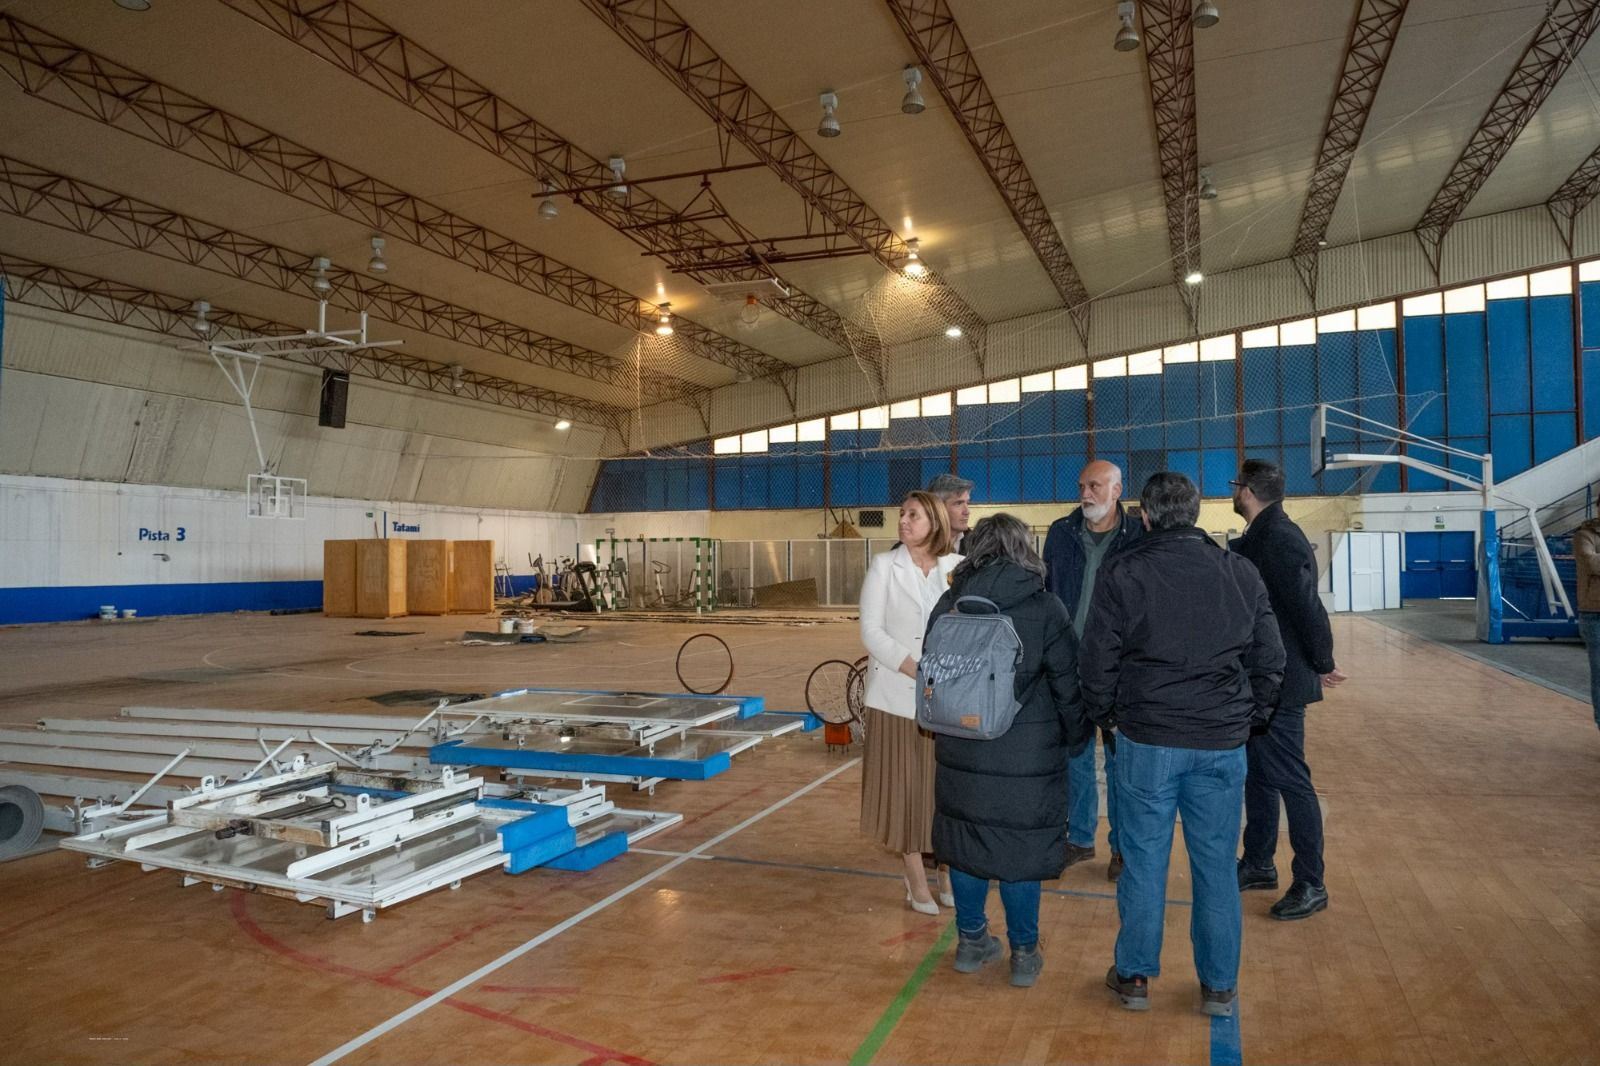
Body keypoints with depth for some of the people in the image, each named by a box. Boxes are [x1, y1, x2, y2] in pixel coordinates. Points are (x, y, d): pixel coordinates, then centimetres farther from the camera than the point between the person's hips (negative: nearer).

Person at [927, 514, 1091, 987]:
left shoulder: (948, 606, 1)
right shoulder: (1045, 609, -10)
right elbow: (1069, 685, -6)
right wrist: (1077, 739, 10)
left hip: (962, 752, 3)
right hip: (1027, 757, -3)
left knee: (966, 840, 16)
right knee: (1021, 847, 9)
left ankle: (971, 940, 30)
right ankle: (1024, 954, 22)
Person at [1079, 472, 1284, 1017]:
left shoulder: (1122, 574, -7)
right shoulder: (1241, 573, 1)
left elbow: (1096, 662, -5)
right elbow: (1270, 660, 6)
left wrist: (1107, 716, 11)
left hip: (1147, 741, -2)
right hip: (1222, 744, 2)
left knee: (1144, 860, 9)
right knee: (1216, 865, 12)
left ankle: (1134, 976, 22)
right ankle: (1219, 987, 24)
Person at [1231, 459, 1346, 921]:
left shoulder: (1279, 540, -21)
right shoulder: (1259, 538, 10)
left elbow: (1307, 607, -24)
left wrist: (1322, 665, -14)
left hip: (1280, 684, -10)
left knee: (1290, 781, -1)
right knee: (1257, 775, 18)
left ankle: (1311, 886, 11)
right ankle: (1258, 864, 32)